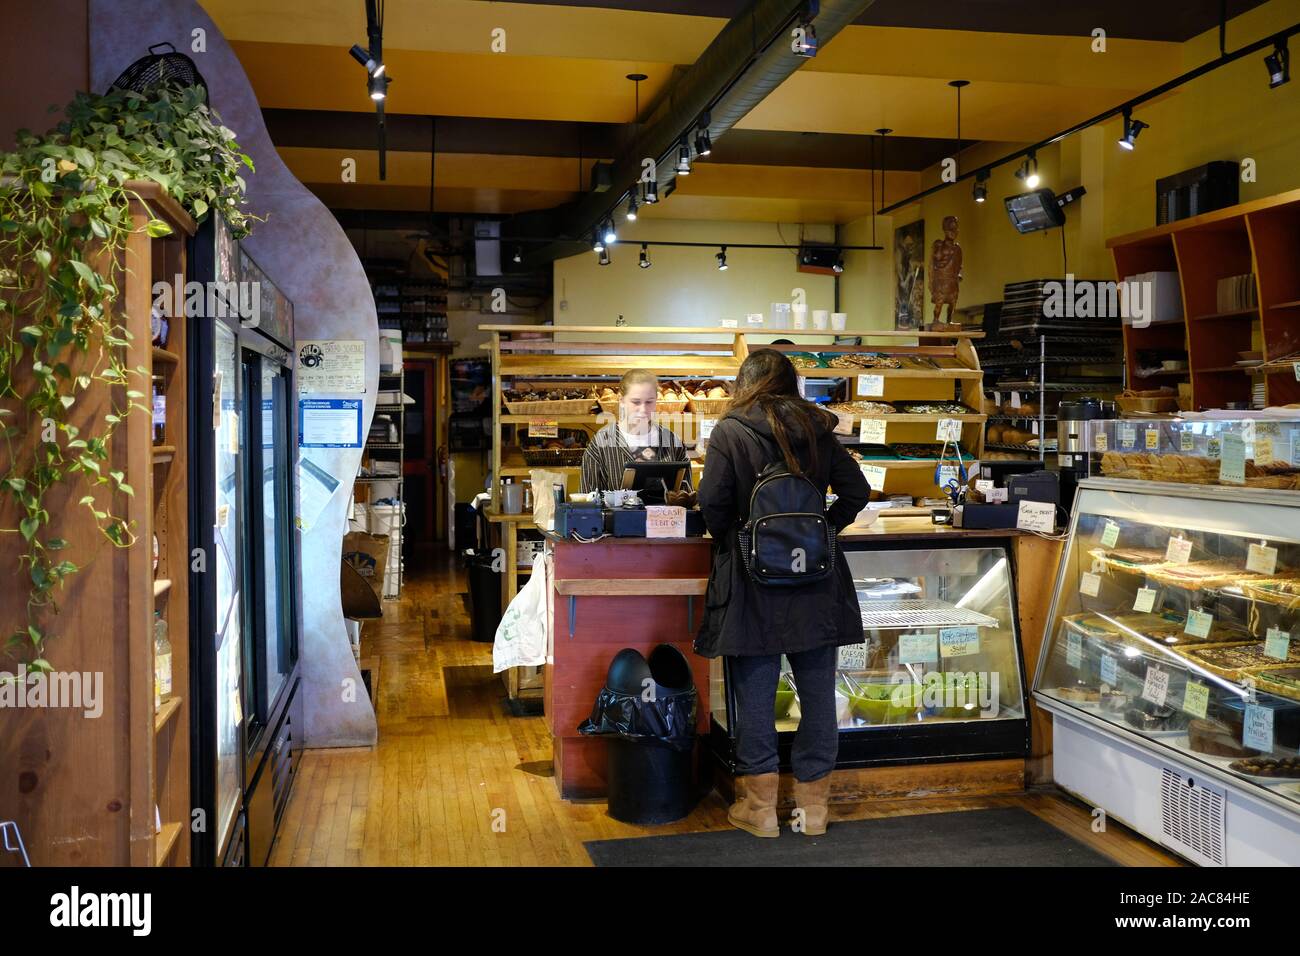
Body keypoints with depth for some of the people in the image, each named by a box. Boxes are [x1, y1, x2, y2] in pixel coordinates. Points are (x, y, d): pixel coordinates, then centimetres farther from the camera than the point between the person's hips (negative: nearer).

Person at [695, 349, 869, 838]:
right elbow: (857, 491, 5)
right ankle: (814, 803, 21)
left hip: (753, 579, -3)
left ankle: (760, 806, 14)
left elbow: (712, 500, -13)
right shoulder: (818, 430, 7)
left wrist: (727, 540, 4)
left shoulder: (730, 431, -6)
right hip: (816, 579, 4)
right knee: (817, 691, 11)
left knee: (755, 693, 6)